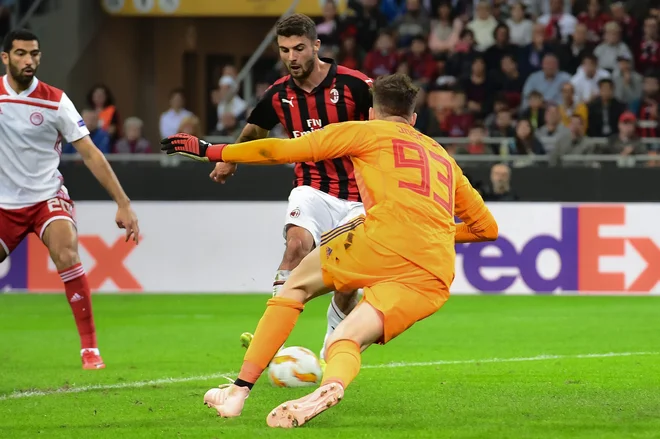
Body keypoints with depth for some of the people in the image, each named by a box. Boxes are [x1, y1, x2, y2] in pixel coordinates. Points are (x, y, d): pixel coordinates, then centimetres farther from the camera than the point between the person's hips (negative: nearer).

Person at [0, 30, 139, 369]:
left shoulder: (55, 101, -9)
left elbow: (90, 154, -7)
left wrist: (123, 204, -10)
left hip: (47, 198, -2)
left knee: (67, 256, -26)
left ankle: (90, 348, -19)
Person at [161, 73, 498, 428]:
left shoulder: (365, 132, 19)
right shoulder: (443, 157, 34)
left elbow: (281, 150, 15)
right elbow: (487, 227, 38)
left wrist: (210, 151, 24)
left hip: (383, 241, -4)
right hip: (435, 274, 4)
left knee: (298, 284, 21)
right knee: (344, 342, 1)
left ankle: (239, 390, 11)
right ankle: (332, 385, -38)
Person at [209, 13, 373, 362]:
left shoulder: (354, 85, -13)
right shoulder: (279, 95, 0)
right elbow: (255, 129, 23)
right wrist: (229, 160, 37)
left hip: (356, 198, -1)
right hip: (311, 188, 1)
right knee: (297, 243, -30)